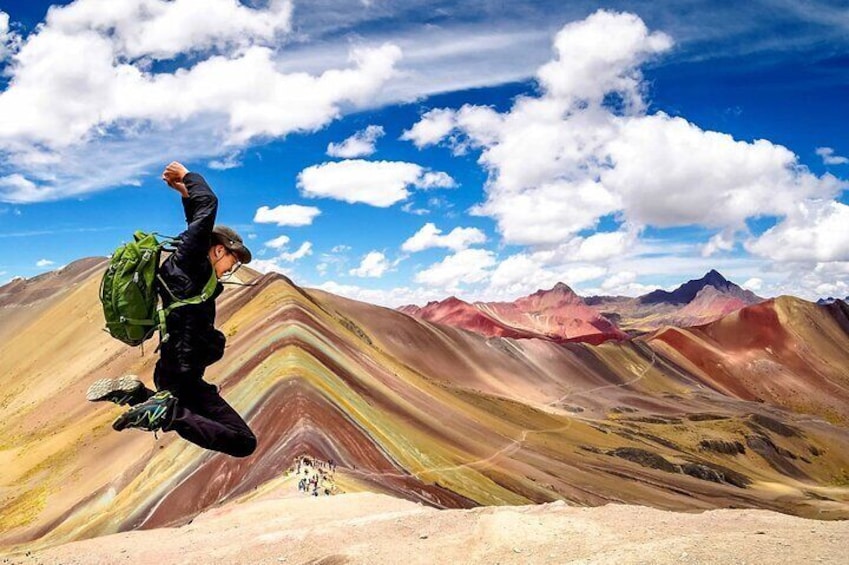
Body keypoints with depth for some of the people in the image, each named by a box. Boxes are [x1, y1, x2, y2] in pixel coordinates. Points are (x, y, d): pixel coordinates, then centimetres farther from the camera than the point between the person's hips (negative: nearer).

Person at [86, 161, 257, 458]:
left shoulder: (184, 265, 13)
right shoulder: (189, 262, -13)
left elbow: (199, 225, 32)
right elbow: (209, 204, -16)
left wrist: (186, 193, 29)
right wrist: (188, 176, 0)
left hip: (169, 370, 10)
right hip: (183, 375, -10)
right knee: (244, 442, -14)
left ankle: (134, 393, 16)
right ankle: (168, 413, -22)